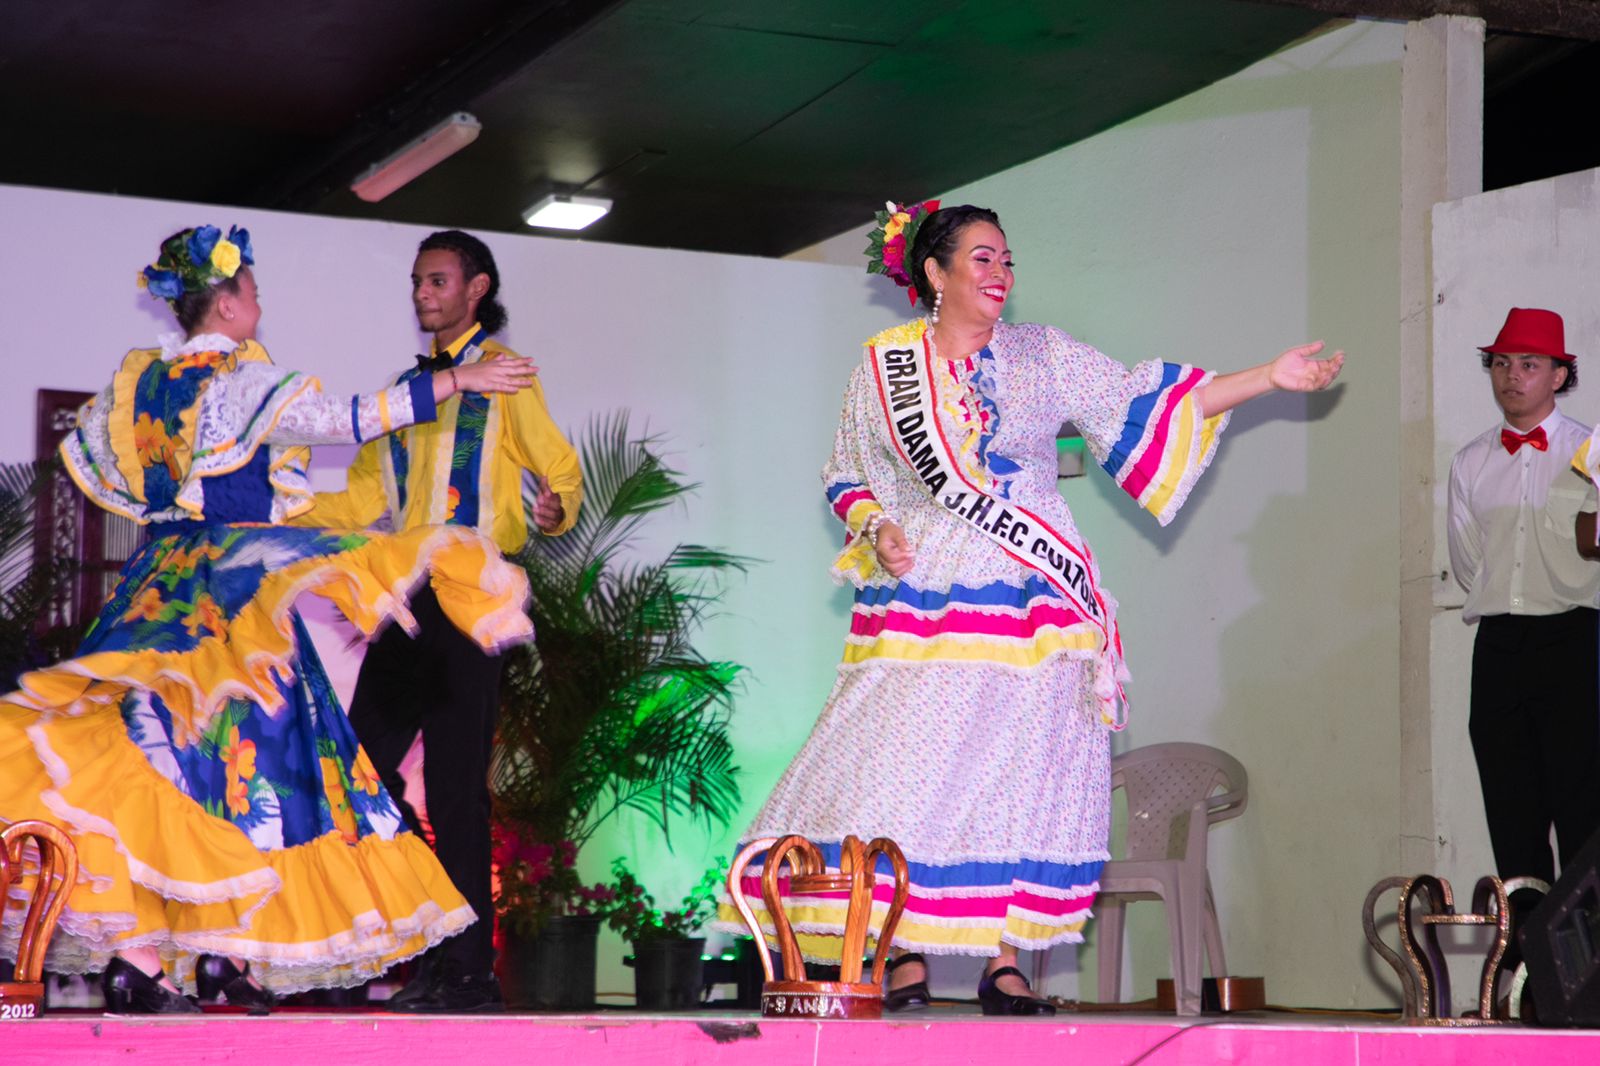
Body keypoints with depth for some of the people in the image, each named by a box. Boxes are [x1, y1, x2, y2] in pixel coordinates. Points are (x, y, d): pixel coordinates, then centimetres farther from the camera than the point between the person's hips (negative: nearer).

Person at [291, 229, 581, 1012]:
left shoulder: (502, 374, 2)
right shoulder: (411, 385, 22)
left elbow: (560, 472, -4)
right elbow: (368, 493, 23)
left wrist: (554, 509, -26)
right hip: (410, 595, 7)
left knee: (454, 785, -9)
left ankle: (468, 970, -5)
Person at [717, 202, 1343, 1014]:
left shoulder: (1044, 358, 6)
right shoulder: (883, 365, 6)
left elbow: (1145, 403, 3)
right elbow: (847, 476, 15)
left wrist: (1270, 378, -4)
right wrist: (874, 530, -6)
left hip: (1026, 602, 1)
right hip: (918, 603, -1)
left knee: (1019, 775, -3)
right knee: (906, 772, -7)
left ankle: (1004, 964, 3)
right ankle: (906, 960, 0)